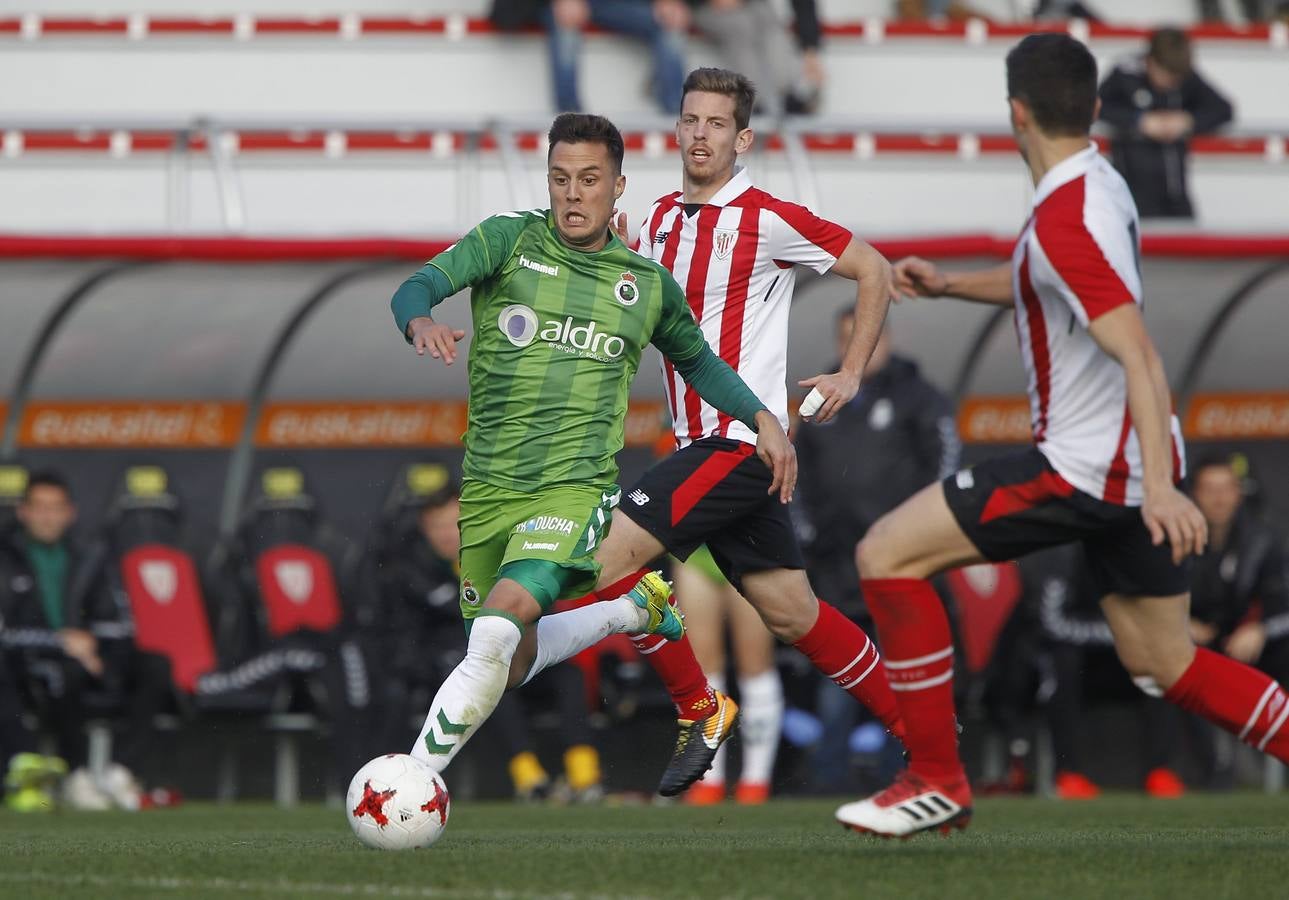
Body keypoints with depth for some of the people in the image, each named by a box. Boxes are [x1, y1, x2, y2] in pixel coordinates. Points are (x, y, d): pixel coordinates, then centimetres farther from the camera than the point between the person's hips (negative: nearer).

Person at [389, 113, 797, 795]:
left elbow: (696, 360, 28)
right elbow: (419, 286, -12)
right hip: (488, 484, 2)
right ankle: (635, 606, 35)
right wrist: (421, 322, -35)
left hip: (573, 485, -2)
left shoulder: (647, 283, 9)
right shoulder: (508, 240, 2)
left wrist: (763, 420, 16)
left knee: (499, 628, -26)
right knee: (511, 661, 10)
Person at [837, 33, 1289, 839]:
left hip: (1088, 464, -10)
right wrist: (948, 285, 22)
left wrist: (1159, 485, -36)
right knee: (1166, 666, 16)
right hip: (1131, 464, 10)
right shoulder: (1102, 185, 10)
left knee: (887, 555, -6)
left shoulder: (1065, 220, -20)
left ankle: (937, 780, -2)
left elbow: (1139, 357, -28)